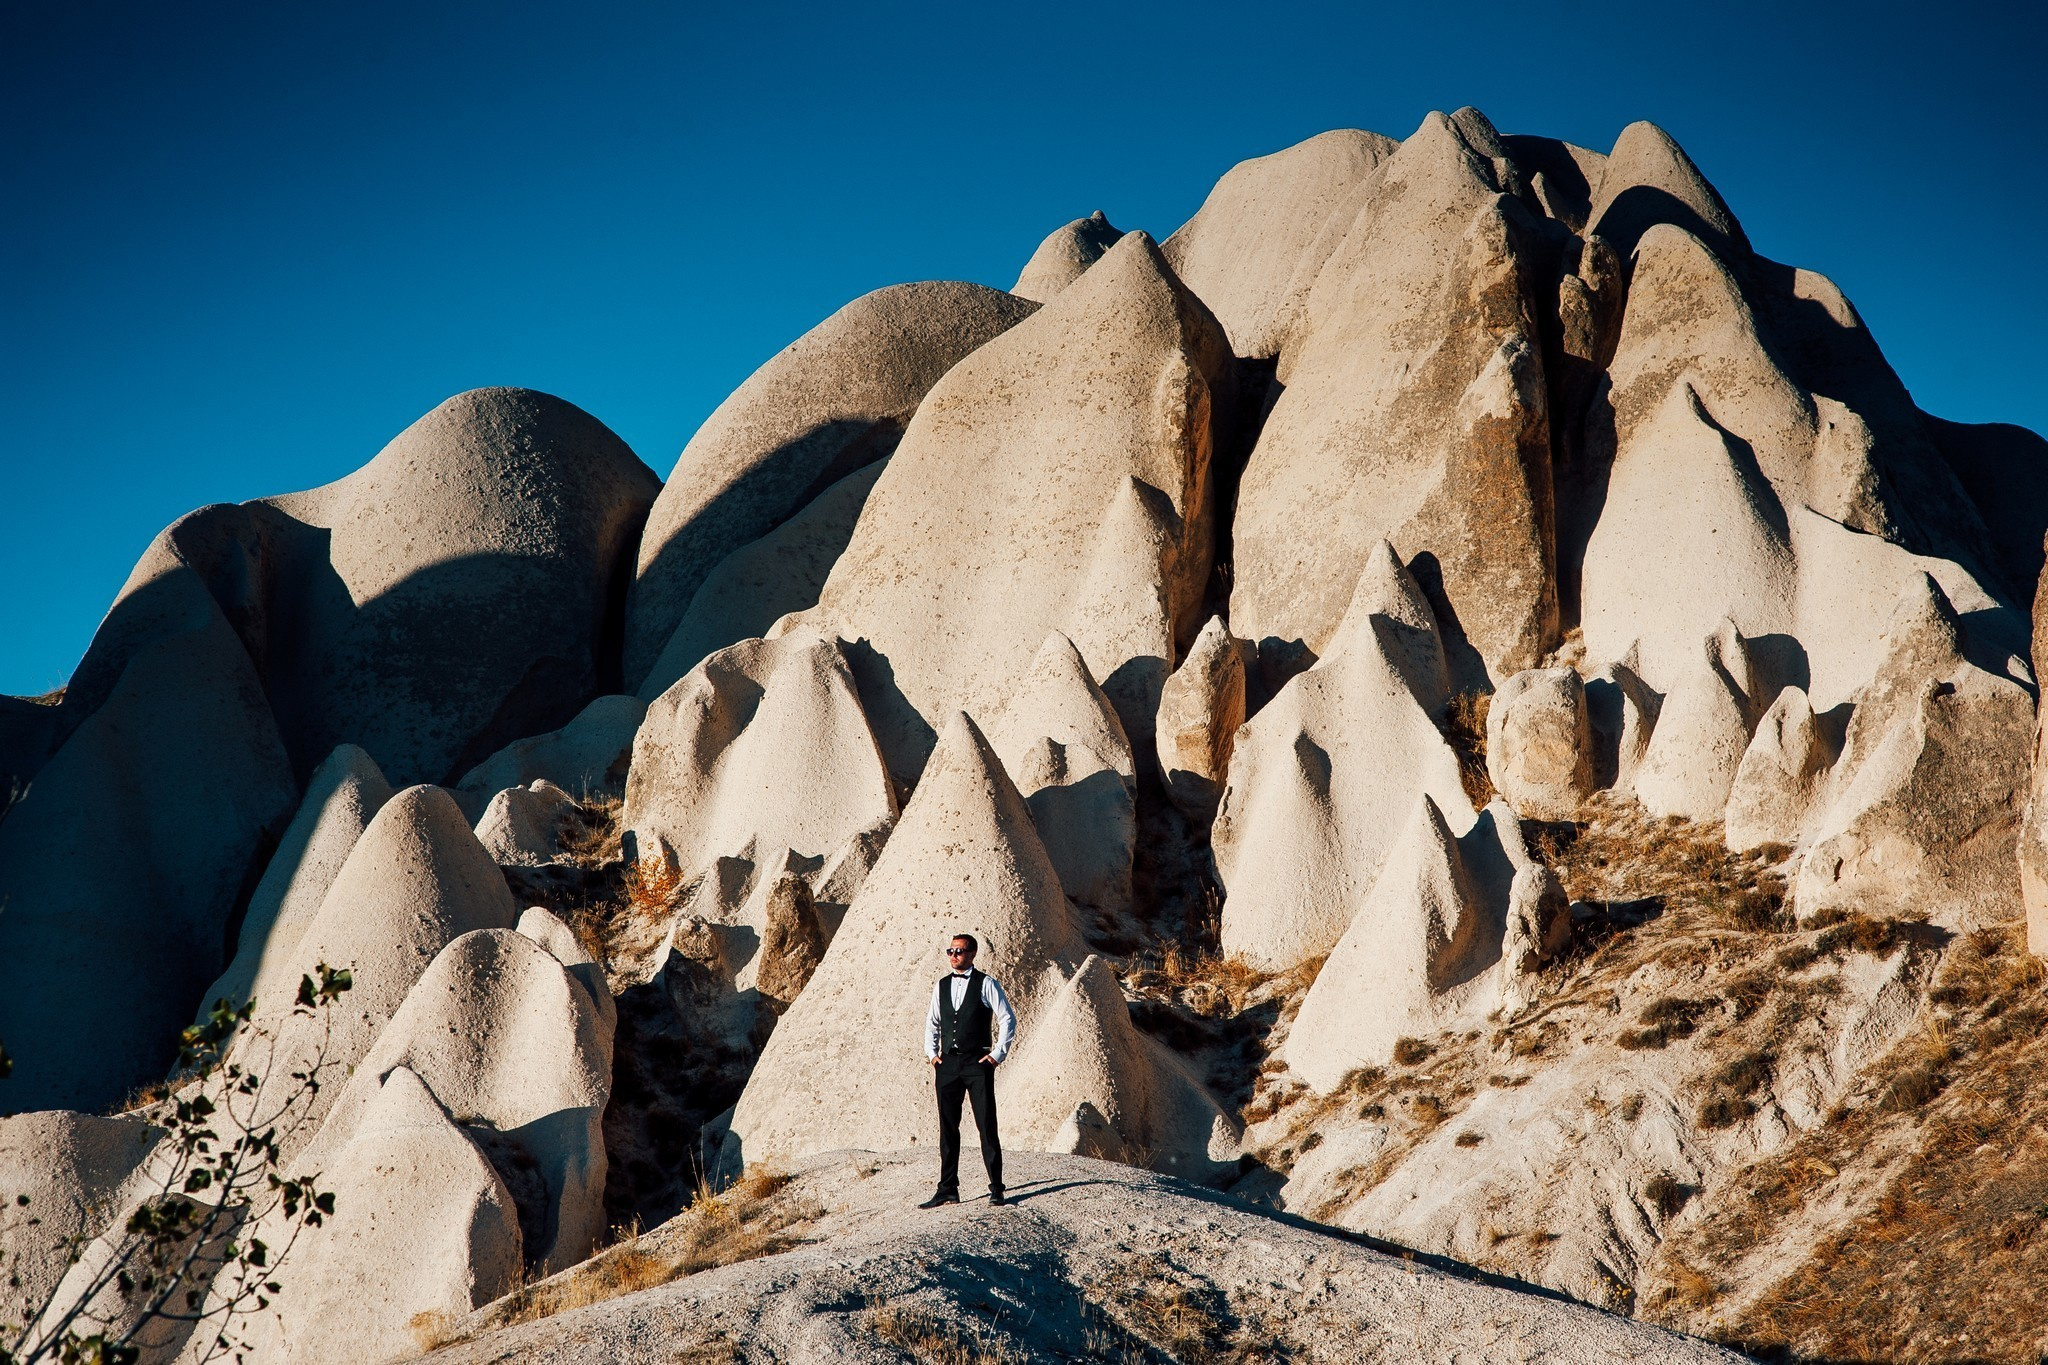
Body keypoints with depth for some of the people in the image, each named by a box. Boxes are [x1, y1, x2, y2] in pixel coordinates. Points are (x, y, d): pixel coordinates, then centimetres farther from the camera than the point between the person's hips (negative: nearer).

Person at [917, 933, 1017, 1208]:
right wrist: (931, 1053, 10)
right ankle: (947, 1190, 11)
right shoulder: (941, 986, 12)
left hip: (978, 1064, -5)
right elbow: (932, 1022, 22)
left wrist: (997, 1055, -7)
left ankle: (996, 1188, 3)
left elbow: (1008, 1019, -3)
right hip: (947, 1063, 5)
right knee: (947, 1128, 6)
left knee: (986, 1126, -3)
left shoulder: (986, 984, -3)